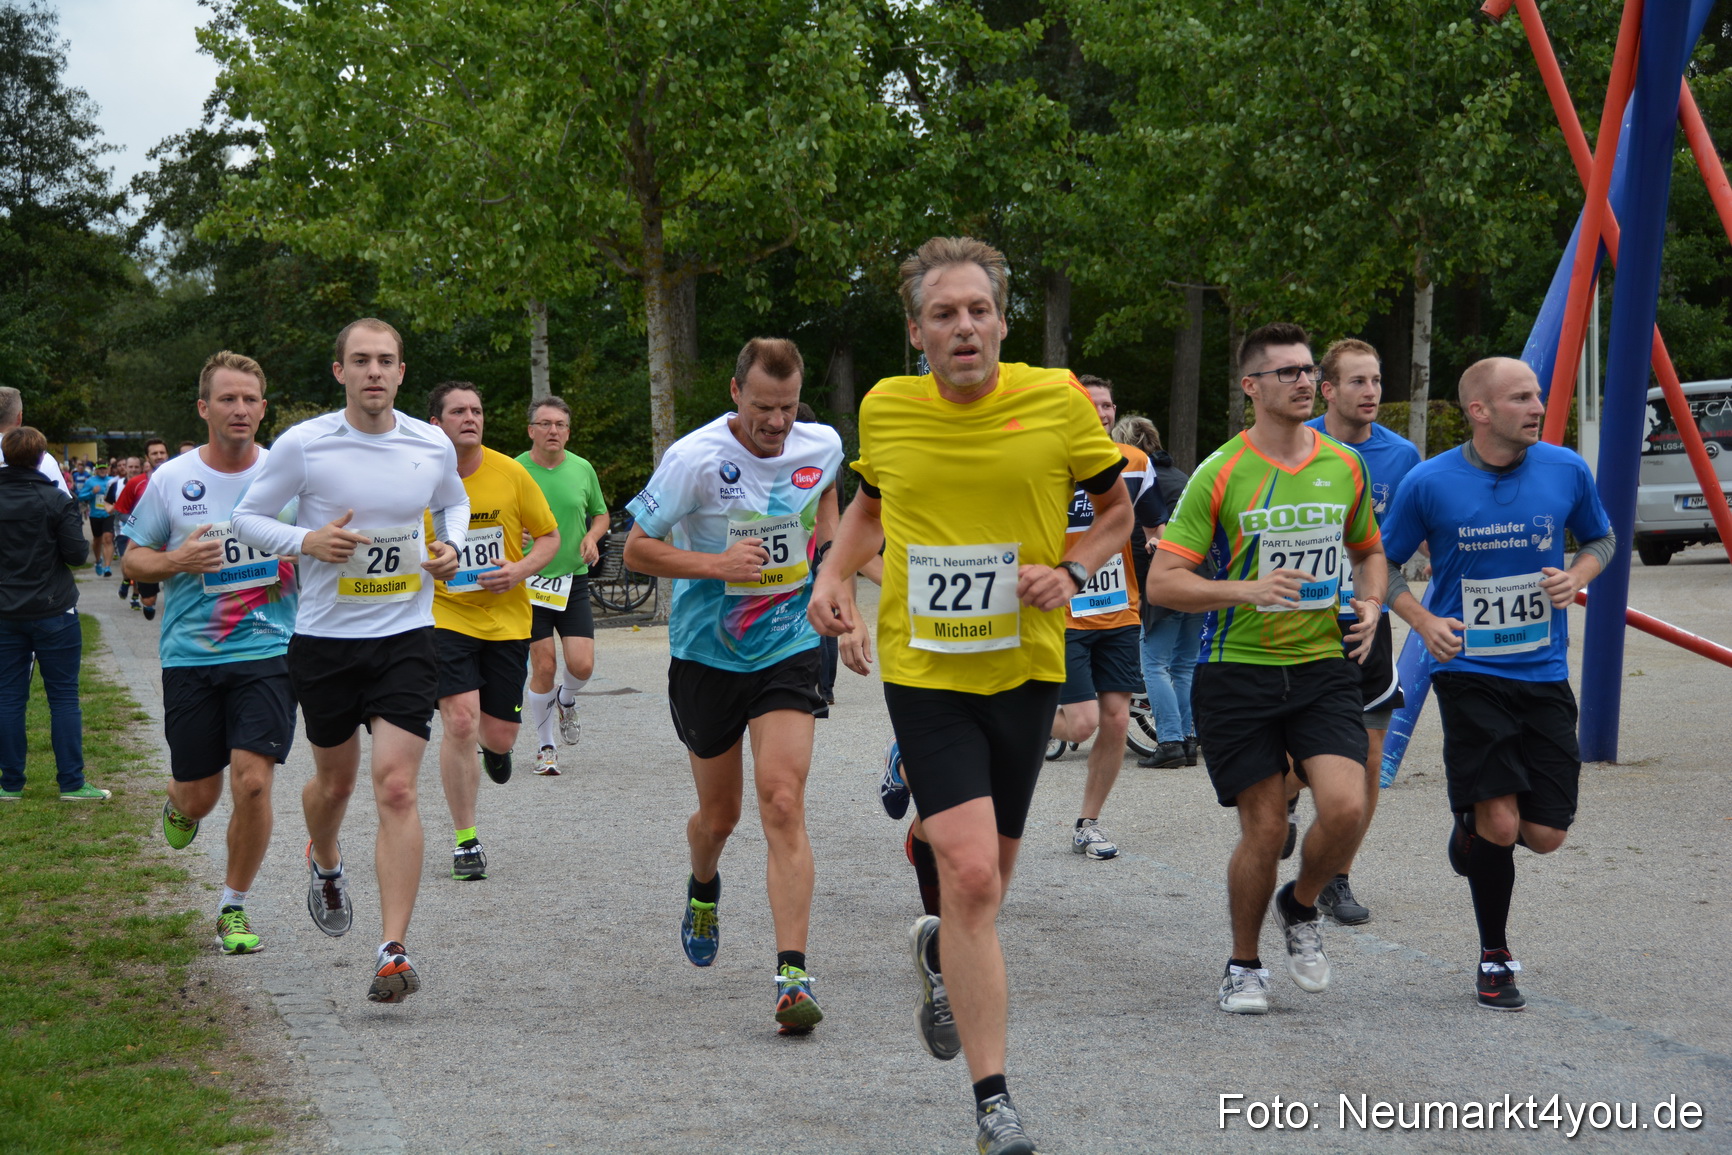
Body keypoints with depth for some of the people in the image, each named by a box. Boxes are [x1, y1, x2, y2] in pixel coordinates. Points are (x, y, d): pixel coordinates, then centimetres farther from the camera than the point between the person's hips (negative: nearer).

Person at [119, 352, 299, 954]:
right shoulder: (171, 479, 1)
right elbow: (132, 562, 7)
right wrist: (178, 561, -13)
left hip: (268, 652, -1)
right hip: (190, 655, 1)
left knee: (252, 781, -13)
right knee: (200, 796, 7)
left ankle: (234, 909, 7)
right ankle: (179, 805, 48)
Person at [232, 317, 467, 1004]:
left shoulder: (433, 446, 0)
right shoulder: (303, 445, -7)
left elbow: (454, 502, 21)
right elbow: (248, 517, 2)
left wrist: (450, 547, 0)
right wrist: (308, 541, -16)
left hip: (406, 637, 0)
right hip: (324, 639, 0)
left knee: (396, 788, -13)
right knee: (334, 781, 16)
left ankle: (394, 953, -12)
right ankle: (325, 866, 52)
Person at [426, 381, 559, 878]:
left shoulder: (511, 474, -4)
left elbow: (549, 536, 5)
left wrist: (520, 569, -12)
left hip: (506, 618, 2)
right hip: (446, 615, -2)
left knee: (499, 736, 4)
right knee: (459, 721, -17)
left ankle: (493, 747, 46)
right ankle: (466, 841, -2)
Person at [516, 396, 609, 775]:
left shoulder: (582, 469, 5)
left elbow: (600, 514, 18)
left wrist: (592, 537, -2)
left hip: (573, 580, 3)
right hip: (529, 583, -2)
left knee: (582, 665, -7)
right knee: (544, 667, -3)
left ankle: (566, 701, 29)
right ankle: (545, 748, 14)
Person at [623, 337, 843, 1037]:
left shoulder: (822, 447, -3)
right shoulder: (696, 458, -16)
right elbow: (636, 548, -9)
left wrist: (830, 546, 7)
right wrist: (717, 564, -22)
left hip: (789, 651, 1)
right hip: (707, 657, -1)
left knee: (783, 802, -15)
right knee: (719, 814, 13)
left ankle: (792, 976, -18)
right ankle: (703, 890, 50)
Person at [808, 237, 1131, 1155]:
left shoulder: (1057, 400, -5)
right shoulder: (886, 409, 0)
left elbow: (1117, 511, 8)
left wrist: (1070, 571, -10)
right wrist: (835, 574, 3)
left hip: (1025, 666, 1)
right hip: (922, 668, -1)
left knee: (986, 878, 14)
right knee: (970, 874, -15)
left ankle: (940, 953, 51)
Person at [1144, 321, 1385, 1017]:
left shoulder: (1345, 466, 7)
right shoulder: (1220, 475, -7)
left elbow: (1368, 549, 24)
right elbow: (1162, 581, -10)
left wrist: (1371, 603, 3)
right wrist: (1248, 590, -23)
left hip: (1322, 666, 3)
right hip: (1237, 672, -3)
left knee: (1346, 807, -15)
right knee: (1264, 829, -2)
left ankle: (1300, 908, 16)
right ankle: (1243, 965, 21)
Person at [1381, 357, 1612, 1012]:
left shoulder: (1566, 471, -1)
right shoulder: (1430, 484, -8)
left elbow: (1602, 540, 16)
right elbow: (1383, 564, 5)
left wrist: (1577, 576, -6)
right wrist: (1425, 623, -12)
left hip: (1544, 672, 3)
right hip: (1468, 671, -3)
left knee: (1544, 834, -1)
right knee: (1500, 823, -13)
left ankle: (1471, 828, 34)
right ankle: (1494, 959, 9)